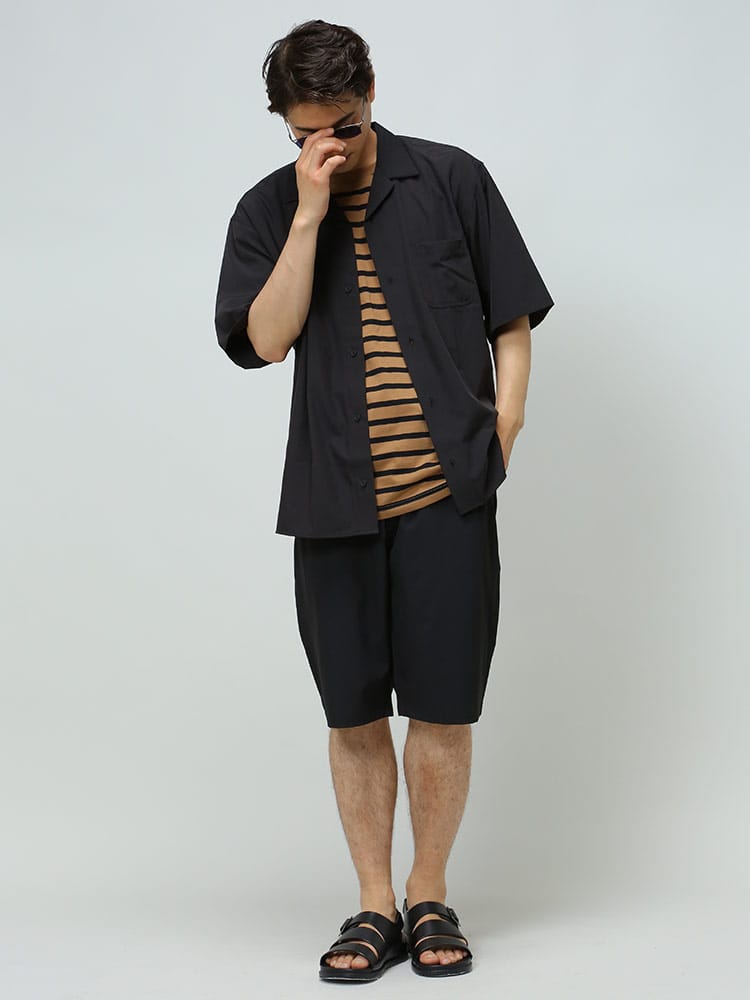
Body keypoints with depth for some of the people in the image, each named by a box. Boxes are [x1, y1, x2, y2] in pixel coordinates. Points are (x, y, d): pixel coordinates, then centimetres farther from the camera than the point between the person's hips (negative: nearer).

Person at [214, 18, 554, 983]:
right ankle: (375, 905, 22)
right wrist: (310, 213, -12)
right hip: (334, 501, 1)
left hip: (446, 497, -1)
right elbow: (264, 340, -8)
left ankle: (430, 896, 20)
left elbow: (513, 326, 7)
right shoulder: (267, 210, 7)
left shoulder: (452, 180, 4)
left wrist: (496, 448, -2)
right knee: (354, 715, 7)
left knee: (443, 709, 2)